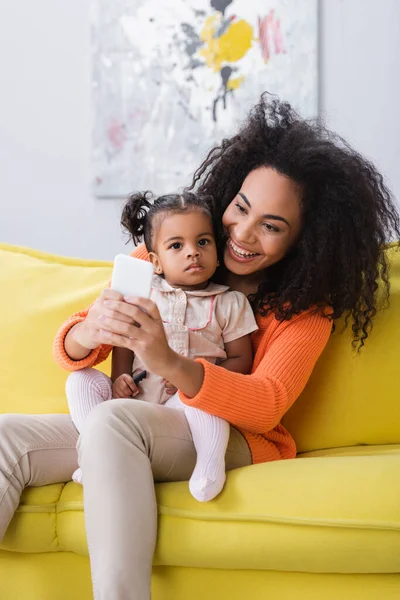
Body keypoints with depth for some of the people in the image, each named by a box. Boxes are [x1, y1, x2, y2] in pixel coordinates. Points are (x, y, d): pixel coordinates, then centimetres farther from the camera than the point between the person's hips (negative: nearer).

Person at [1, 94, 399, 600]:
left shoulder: (306, 307, -2)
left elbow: (266, 406, -18)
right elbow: (70, 351, 1)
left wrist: (170, 363, -36)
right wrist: (88, 333, -26)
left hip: (236, 443, -4)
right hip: (131, 426, 4)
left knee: (113, 419, -34)